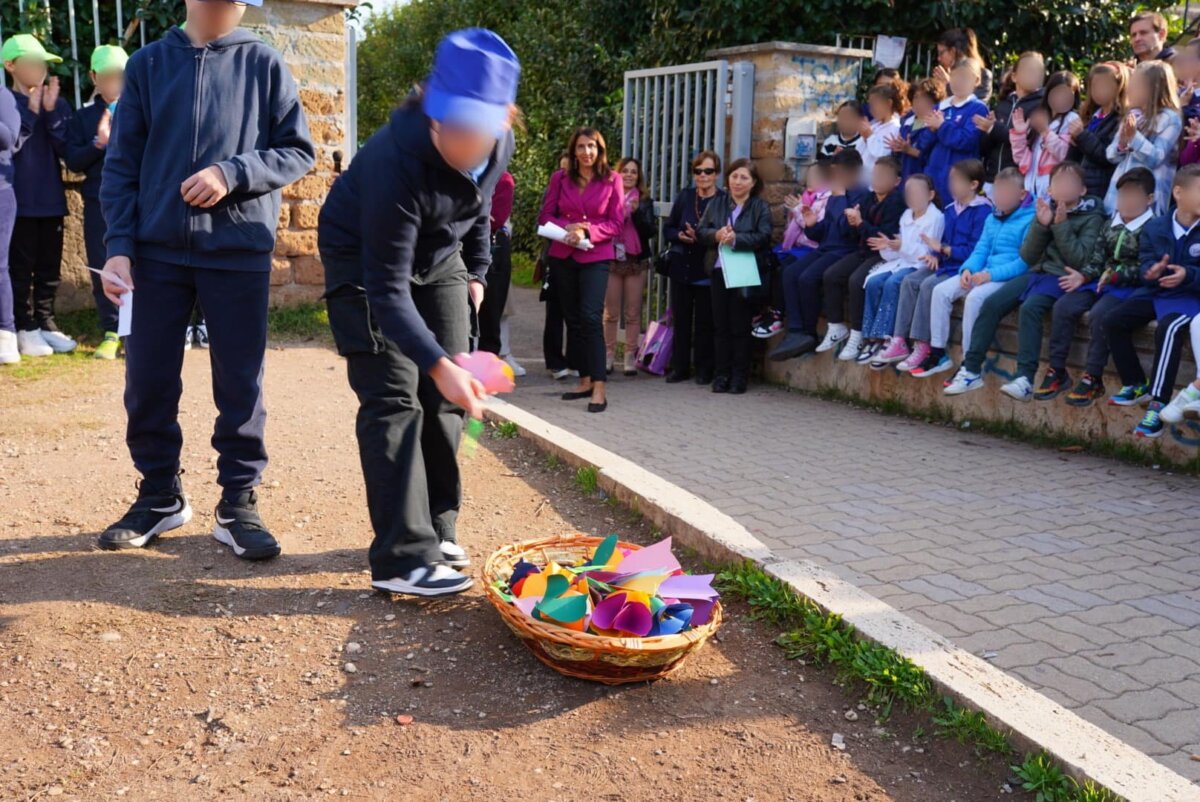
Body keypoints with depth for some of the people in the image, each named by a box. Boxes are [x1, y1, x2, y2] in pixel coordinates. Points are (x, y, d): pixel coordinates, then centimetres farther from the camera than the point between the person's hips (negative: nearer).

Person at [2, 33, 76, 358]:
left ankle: (46, 324, 19)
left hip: (51, 200, 4)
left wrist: (51, 111, -11)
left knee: (50, 269, 10)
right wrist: (31, 112, -15)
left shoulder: (58, 103, 8)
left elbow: (66, 149, -2)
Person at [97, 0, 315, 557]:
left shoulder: (263, 64, 4)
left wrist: (232, 173, -13)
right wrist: (119, 246, -4)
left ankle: (238, 503, 16)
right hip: (157, 251, 2)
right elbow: (121, 164, 5)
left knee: (240, 386, 3)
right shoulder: (147, 64, 7)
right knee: (147, 384, 6)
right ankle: (161, 496, 24)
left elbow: (298, 151, 2)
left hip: (239, 251, -2)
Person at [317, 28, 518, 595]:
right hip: (362, 258, -6)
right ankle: (403, 557, -13)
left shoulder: (498, 144, -19)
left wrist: (476, 270, 10)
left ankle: (436, 529, 15)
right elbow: (386, 286, -38)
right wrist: (438, 362, -47)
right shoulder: (398, 158, -38)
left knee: (445, 396, 3)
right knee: (393, 398, -14)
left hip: (438, 256, 6)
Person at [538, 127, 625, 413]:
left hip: (596, 257, -4)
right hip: (563, 256, 4)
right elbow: (545, 216, 5)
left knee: (591, 317, -16)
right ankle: (584, 380, 19)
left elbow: (616, 223, -2)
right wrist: (567, 227, -15)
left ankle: (599, 388, -17)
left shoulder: (612, 180, -2)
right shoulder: (559, 179, 4)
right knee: (573, 319, 8)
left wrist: (587, 231, -17)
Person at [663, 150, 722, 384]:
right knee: (681, 320, 7)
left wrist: (701, 238, -20)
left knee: (705, 322, 2)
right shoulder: (684, 196, 9)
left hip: (707, 271, -3)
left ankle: (704, 370, 13)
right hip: (681, 268, 4)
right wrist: (680, 236, -10)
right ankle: (680, 367, 16)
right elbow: (667, 229, 11)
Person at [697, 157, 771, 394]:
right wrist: (716, 235, -15)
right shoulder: (716, 203, 13)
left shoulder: (761, 207, 2)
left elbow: (763, 237, -11)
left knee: (740, 326, 0)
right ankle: (721, 375, 11)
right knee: (720, 325, 5)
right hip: (719, 270, 3)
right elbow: (700, 231, 6)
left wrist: (736, 239, -24)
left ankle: (739, 376, 7)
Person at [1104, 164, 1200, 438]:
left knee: (1168, 329, -34)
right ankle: (1135, 385, 5)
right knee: (1113, 321, -12)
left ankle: (1158, 405, -33)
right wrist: (1151, 271, -20)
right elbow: (1145, 266, 4)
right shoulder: (1155, 227, 4)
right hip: (1156, 292, 5)